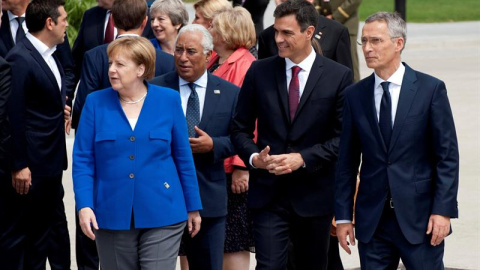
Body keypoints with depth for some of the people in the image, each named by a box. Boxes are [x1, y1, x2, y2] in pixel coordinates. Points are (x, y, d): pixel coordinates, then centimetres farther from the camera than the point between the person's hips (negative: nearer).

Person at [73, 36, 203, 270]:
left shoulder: (168, 100, 1)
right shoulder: (96, 103, 2)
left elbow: (183, 157, 6)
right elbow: (83, 159, 0)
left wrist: (193, 207, 8)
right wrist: (84, 206, -12)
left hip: (162, 214, -1)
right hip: (112, 216, 1)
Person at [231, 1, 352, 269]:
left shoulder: (338, 76, -3)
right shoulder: (259, 72, 3)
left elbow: (341, 137, -6)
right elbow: (241, 128, 7)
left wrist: (303, 158, -17)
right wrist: (253, 157, -12)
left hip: (314, 194, 0)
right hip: (269, 193, 0)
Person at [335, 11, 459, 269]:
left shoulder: (430, 89, -2)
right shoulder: (354, 95, 6)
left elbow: (447, 156, -3)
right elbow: (347, 161, 8)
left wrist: (443, 210, -11)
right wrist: (342, 216, 4)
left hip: (419, 216, -3)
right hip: (372, 218, 3)